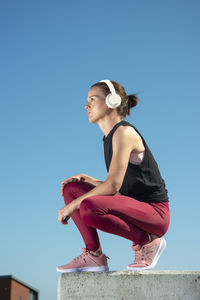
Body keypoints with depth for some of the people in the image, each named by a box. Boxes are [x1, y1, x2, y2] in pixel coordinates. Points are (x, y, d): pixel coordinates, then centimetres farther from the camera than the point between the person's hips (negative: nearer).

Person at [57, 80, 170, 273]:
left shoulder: (124, 132, -14)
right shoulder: (108, 139, 15)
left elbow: (113, 185, -22)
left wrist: (74, 205, -16)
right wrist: (84, 179, 6)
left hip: (155, 212, -9)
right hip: (133, 206, 9)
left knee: (89, 207, -33)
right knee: (71, 189, 5)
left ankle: (147, 241, -10)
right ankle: (94, 255, 1)